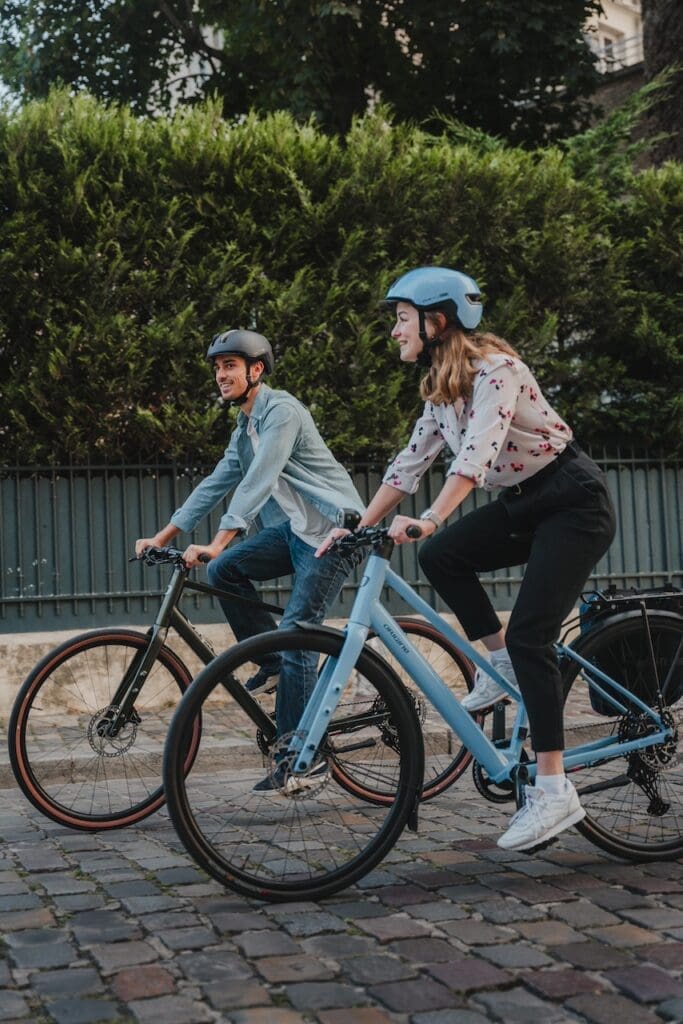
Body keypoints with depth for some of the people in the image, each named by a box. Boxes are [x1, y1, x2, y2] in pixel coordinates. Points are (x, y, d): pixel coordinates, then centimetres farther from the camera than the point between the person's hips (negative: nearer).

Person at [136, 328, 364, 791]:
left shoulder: (281, 411, -14)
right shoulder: (245, 430, 16)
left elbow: (258, 483, -25)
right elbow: (216, 484, 17)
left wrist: (217, 543, -33)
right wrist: (163, 536, 11)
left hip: (331, 530, -9)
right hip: (294, 528, 9)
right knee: (224, 570, -8)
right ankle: (273, 662, 6)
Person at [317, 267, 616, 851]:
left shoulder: (494, 368, -21)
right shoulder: (440, 388, 6)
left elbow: (478, 452, -35)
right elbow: (410, 463, 6)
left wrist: (432, 517, -47)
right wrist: (360, 526, 0)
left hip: (574, 503, -8)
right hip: (524, 505, 8)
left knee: (528, 635, -17)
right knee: (439, 556, -12)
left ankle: (554, 791, -11)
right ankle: (501, 664, 7)